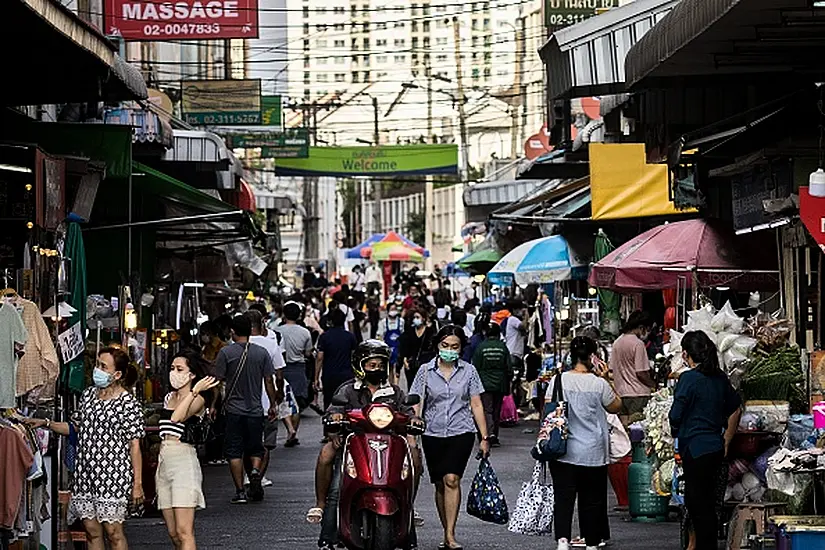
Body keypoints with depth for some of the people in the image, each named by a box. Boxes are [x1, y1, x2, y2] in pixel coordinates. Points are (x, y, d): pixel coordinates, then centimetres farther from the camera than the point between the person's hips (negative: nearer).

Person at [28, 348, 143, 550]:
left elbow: (134, 446, -8)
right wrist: (46, 424, 7)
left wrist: (137, 483, -10)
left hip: (113, 476, -6)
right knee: (91, 531, 7)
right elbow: (74, 427, 22)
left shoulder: (129, 404, -7)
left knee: (113, 532, -6)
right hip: (85, 473, 6)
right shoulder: (88, 394, 13)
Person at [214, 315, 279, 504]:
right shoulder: (261, 353, 0)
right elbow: (269, 381, 4)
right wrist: (273, 404, 15)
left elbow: (218, 381, -5)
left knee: (234, 452, 3)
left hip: (233, 409, -2)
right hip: (256, 410, 2)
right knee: (255, 449, 15)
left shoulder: (226, 352, -6)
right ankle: (255, 470, -15)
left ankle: (240, 492, -2)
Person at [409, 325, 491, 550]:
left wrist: (484, 438, 4)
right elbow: (416, 405, 3)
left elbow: (476, 405, 7)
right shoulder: (426, 371, 4)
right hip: (433, 433, 2)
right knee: (440, 484, 8)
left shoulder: (468, 371, 5)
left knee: (452, 480, -17)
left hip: (461, 432, -2)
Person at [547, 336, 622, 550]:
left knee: (563, 498, 2)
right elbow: (616, 406, 5)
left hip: (563, 452, 1)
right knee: (591, 500, 11)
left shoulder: (558, 380, -5)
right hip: (593, 452, -1)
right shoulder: (599, 384, -10)